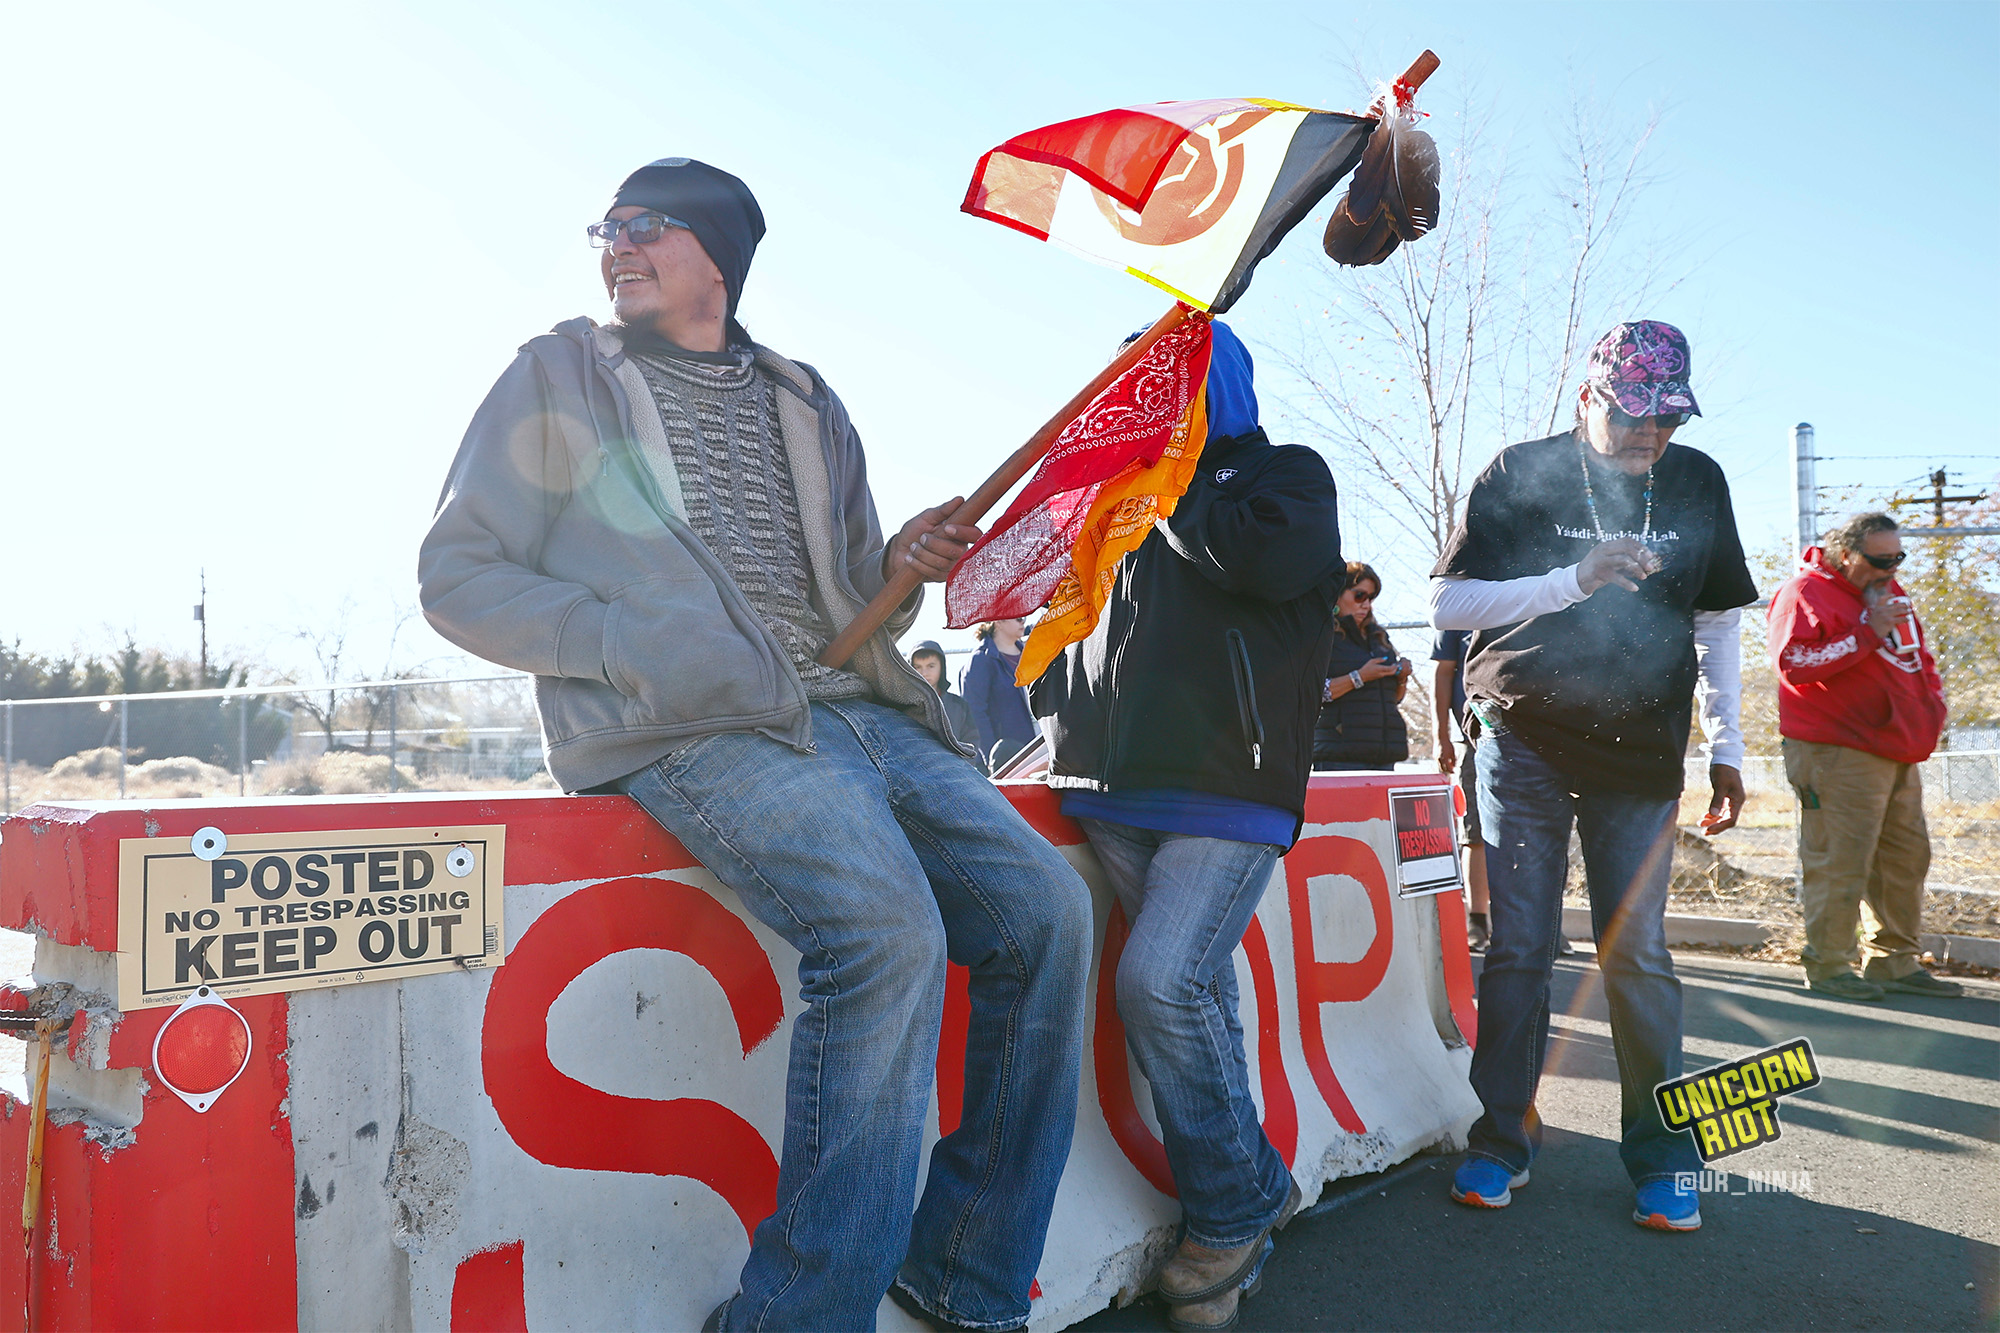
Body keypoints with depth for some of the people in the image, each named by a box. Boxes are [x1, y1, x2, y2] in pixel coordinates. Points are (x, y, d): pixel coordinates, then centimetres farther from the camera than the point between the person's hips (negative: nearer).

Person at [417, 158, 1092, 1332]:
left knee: (1045, 907, -13)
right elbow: (459, 575, 5)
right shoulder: (562, 377, 13)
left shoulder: (805, 405, 24)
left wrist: (902, 569, 2)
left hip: (858, 712, 6)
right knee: (888, 929, -30)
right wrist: (630, 646, -11)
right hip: (692, 730, -5)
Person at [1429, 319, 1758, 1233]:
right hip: (1523, 743, -2)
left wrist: (1726, 749, 9)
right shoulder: (1520, 474, -4)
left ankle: (1661, 1155, 14)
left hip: (1640, 753, 2)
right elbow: (1448, 603, -11)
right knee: (1519, 946, 0)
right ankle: (1503, 1138, 15)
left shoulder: (1698, 483, 5)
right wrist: (1573, 581, -23)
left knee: (1635, 953, 0)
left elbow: (1717, 620, 13)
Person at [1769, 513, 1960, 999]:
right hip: (1838, 753, -9)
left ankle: (1895, 963, 22)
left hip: (1897, 751, 9)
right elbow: (1793, 663, -22)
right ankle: (1829, 965, 3)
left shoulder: (1888, 591, 19)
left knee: (1907, 857, 12)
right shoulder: (1806, 592, -10)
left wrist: (1933, 701, 14)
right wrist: (1870, 632, -22)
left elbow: (1917, 655, 30)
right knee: (1840, 861, -9)